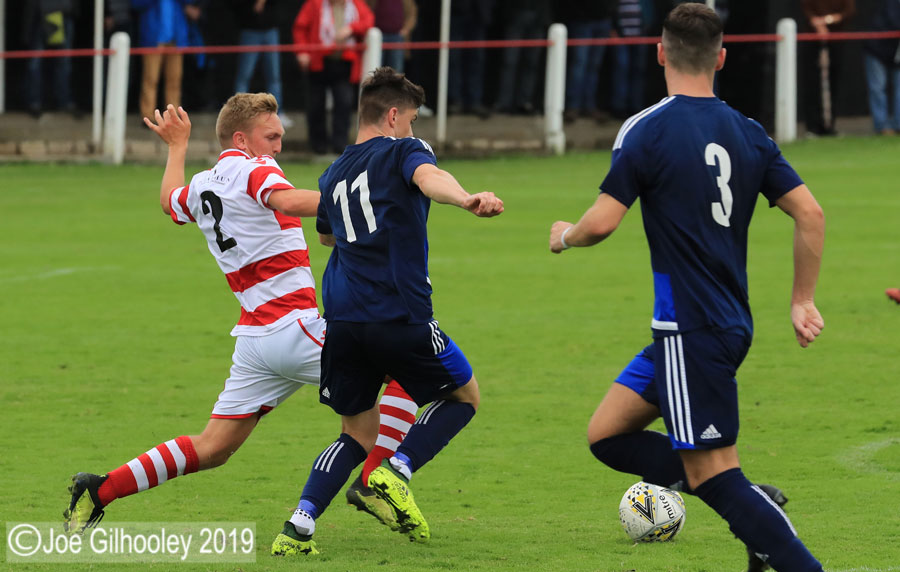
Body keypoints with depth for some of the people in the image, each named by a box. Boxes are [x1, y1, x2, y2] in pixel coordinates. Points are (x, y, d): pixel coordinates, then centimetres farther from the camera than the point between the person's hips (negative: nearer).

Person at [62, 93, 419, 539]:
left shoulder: (201, 185, 16)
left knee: (211, 448, 14)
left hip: (253, 338, 8)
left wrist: (177, 146, 55)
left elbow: (169, 200, 40)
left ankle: (99, 491, 8)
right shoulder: (253, 168, -8)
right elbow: (287, 200, -30)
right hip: (294, 327, -8)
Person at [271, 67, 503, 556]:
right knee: (464, 395, 17)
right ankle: (396, 473, -5)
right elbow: (428, 177, -24)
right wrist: (467, 199, -43)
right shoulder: (402, 150, 1)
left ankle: (300, 525, -4)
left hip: (340, 320, 6)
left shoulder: (333, 175, 19)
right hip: (400, 317, -6)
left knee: (358, 435, 17)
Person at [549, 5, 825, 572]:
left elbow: (602, 222, -14)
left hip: (691, 333, -8)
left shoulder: (648, 130, -11)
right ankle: (755, 507, 7)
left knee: (712, 474, -4)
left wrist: (565, 235, 8)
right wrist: (803, 301, 14)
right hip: (730, 323, 8)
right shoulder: (747, 132, 7)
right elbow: (810, 213, 4)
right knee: (607, 434, 15)